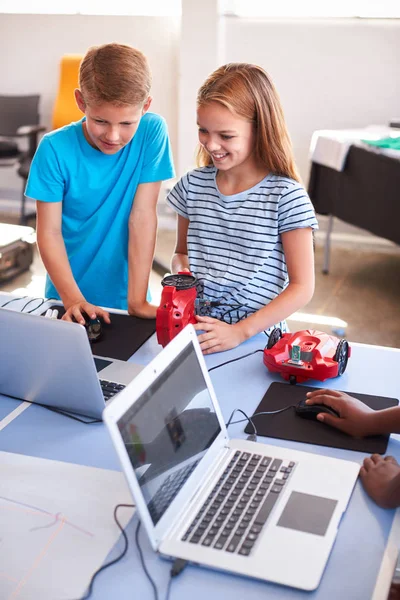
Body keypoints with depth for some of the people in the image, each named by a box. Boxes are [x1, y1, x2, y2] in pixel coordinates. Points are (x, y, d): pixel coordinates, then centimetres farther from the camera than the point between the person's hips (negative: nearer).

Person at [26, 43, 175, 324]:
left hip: (123, 294, 0)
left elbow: (142, 216, -15)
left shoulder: (152, 132, -12)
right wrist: (73, 299, -23)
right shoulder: (55, 148, -13)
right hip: (67, 294, 0)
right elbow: (49, 231, -11)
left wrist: (137, 301, -17)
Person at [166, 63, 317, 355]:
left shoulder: (286, 196, -7)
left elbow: (302, 287, -5)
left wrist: (241, 332, -13)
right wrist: (180, 273, -2)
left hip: (257, 336, -3)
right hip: (196, 328, 3)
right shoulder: (193, 184, 6)